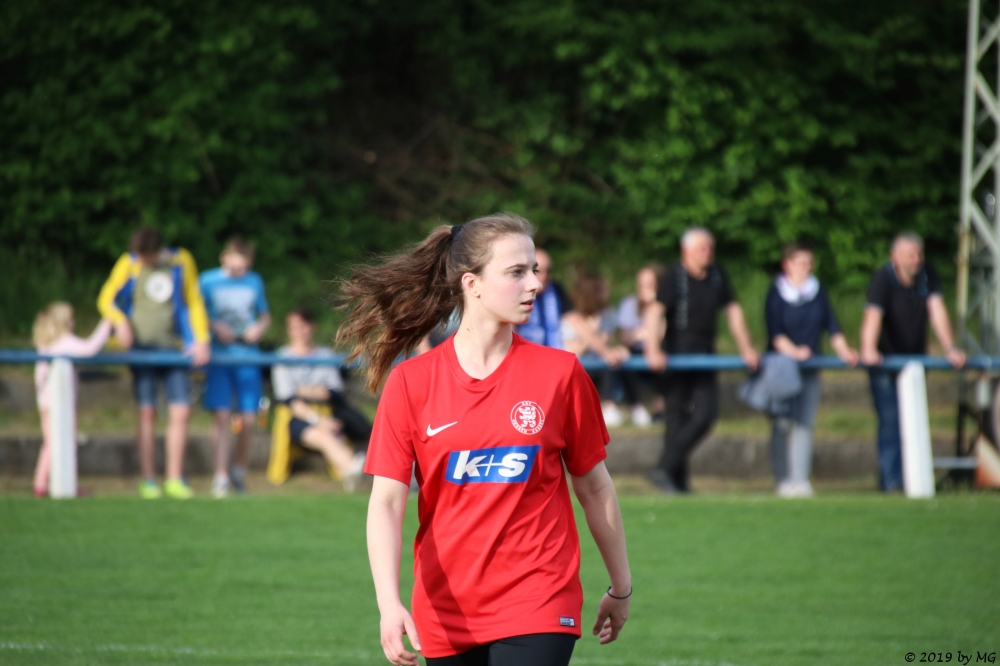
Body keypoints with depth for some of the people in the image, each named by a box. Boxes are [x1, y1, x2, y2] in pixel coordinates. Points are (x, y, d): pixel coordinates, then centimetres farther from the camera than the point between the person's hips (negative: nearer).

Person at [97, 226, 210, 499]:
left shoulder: (182, 261, 3)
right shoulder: (129, 264, -1)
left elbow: (194, 301, 10)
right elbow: (106, 299, 5)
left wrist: (201, 339, 3)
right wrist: (120, 321, -15)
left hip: (172, 347, 2)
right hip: (142, 348, -2)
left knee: (181, 412, -4)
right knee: (147, 413, -2)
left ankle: (175, 478, 4)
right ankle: (148, 480, 4)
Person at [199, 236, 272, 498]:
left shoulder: (254, 282, 10)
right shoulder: (208, 281, 1)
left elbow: (265, 316, 19)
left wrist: (259, 328, -3)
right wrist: (215, 327, -12)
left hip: (248, 356, 2)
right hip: (220, 355, -2)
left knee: (248, 419, -2)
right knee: (223, 416, -8)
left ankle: (240, 469, 20)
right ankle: (221, 477, -2)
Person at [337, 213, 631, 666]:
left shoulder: (559, 372, 0)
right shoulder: (410, 383, -1)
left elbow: (594, 486, 9)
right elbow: (386, 501, -5)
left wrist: (621, 587, 17)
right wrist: (389, 603, -18)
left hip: (538, 609, -2)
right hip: (445, 613, 2)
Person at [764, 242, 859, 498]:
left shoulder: (818, 292, 10)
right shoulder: (776, 293, -3)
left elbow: (831, 324, 10)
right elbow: (775, 332, -11)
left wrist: (844, 351, -4)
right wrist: (793, 351, -25)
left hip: (810, 368, 4)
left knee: (805, 423, -4)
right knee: (783, 424, -6)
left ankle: (800, 479, -6)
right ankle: (783, 479, -1)